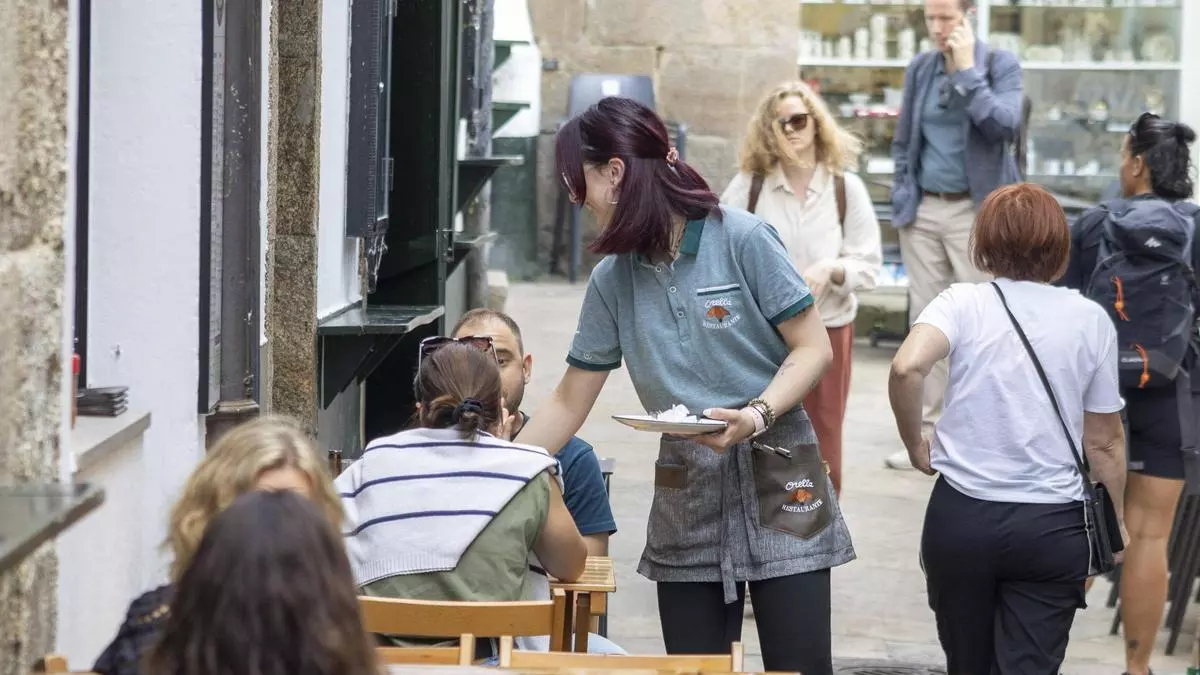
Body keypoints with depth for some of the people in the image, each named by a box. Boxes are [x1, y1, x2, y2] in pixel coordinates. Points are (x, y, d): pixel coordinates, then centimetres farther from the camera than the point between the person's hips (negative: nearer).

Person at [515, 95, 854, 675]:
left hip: (776, 480, -4)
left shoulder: (742, 240, -7)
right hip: (686, 493, 4)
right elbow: (568, 403, 13)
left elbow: (813, 348, -6)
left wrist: (757, 415, -22)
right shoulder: (613, 280, 8)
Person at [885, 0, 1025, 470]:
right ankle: (925, 433, 12)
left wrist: (967, 69, -16)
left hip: (976, 210, -4)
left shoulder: (1001, 64, -3)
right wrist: (901, 198, 9)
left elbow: (1005, 126, -17)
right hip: (923, 210, 4)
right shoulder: (920, 67, 9)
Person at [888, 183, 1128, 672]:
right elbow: (1103, 441, 4)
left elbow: (907, 368, -23)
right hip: (1054, 526, 0)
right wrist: (1114, 523, 17)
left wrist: (915, 444, -5)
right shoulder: (1090, 320, 0)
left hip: (961, 517, 1)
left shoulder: (962, 303, -4)